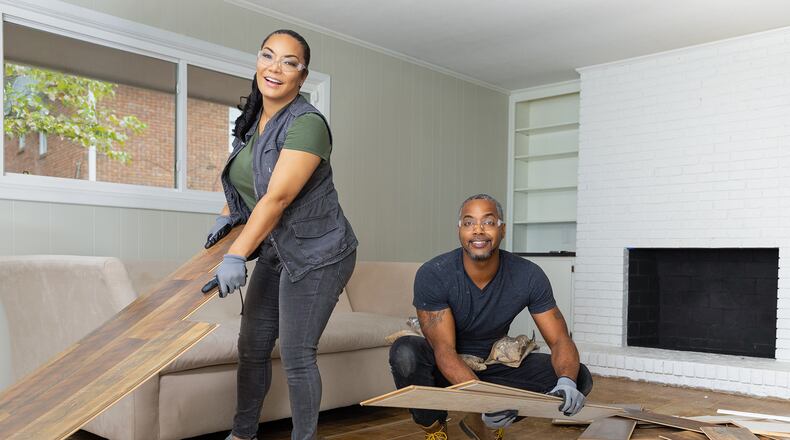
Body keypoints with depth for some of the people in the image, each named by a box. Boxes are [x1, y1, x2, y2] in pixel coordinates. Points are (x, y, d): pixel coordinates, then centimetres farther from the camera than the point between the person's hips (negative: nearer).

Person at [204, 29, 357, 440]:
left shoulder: (307, 123, -20)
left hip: (316, 254, -8)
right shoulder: (254, 119, 5)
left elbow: (277, 198, -27)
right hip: (276, 251, 8)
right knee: (252, 347, 13)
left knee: (296, 356, -3)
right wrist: (228, 214, 8)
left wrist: (236, 255, -31)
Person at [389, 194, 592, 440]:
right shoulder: (432, 275, -25)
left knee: (579, 378, -15)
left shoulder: (528, 276, -17)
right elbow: (444, 350, -29)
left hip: (494, 364, 3)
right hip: (446, 367, -3)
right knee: (404, 352, -36)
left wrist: (567, 382, -39)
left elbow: (560, 340, -15)